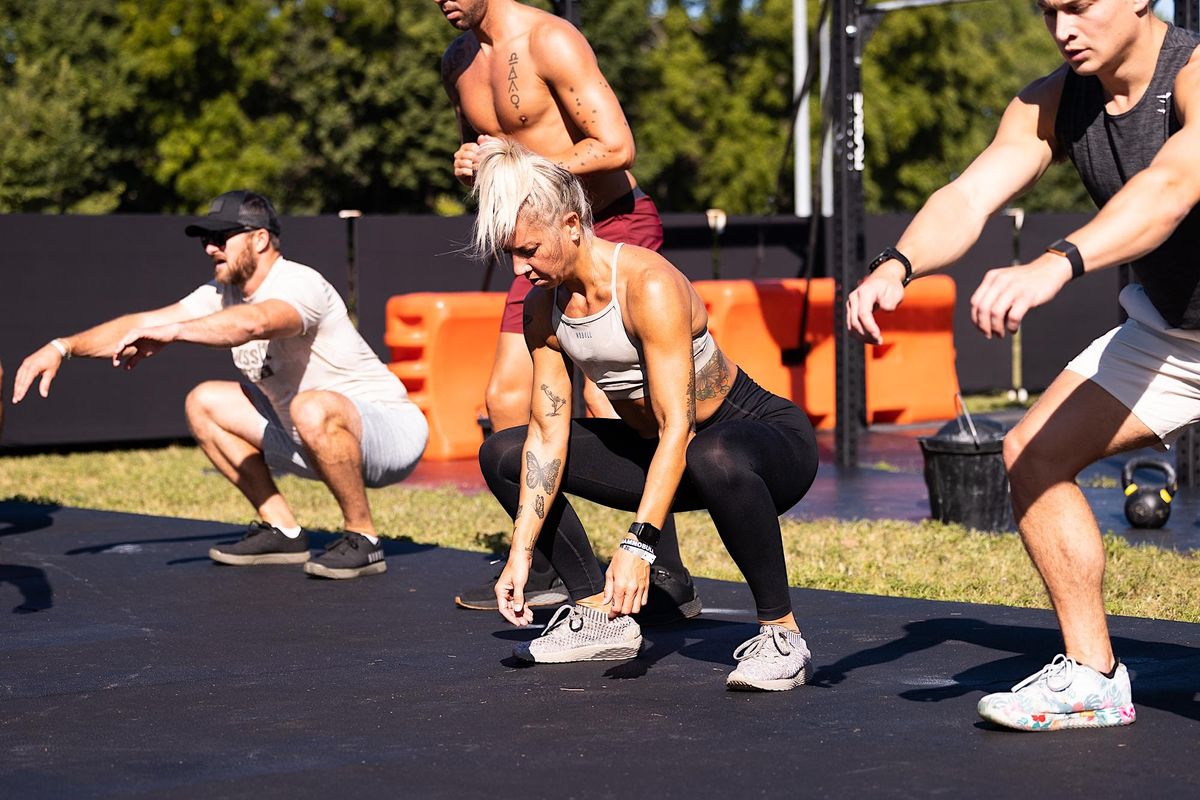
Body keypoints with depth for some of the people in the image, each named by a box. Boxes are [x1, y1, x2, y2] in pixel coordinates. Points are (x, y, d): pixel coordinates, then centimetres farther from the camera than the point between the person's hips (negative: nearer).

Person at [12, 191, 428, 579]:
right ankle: (282, 532, 10)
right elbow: (144, 323, 0)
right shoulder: (224, 293, 3)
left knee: (313, 409, -40)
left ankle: (362, 539, -20)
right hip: (313, 439, 9)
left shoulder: (299, 284, -23)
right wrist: (63, 346, -11)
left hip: (388, 427, -9)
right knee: (205, 404, 9)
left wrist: (172, 331, -54)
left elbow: (254, 323, -46)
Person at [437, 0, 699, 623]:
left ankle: (670, 582, -17)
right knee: (507, 398, 6)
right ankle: (542, 572, 18)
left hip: (615, 227, -9)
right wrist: (468, 168, -1)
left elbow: (617, 146, -23)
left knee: (606, 398, -19)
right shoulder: (458, 63, 9)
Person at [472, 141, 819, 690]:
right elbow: (548, 434, -3)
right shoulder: (543, 307, -4)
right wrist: (521, 554, -11)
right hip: (657, 451, 8)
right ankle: (600, 615, 7)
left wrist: (639, 544, -39)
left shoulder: (648, 285, -27)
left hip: (767, 435, -8)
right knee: (502, 455, 5)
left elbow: (679, 429, -32)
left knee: (714, 460, -44)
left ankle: (781, 631, -23)